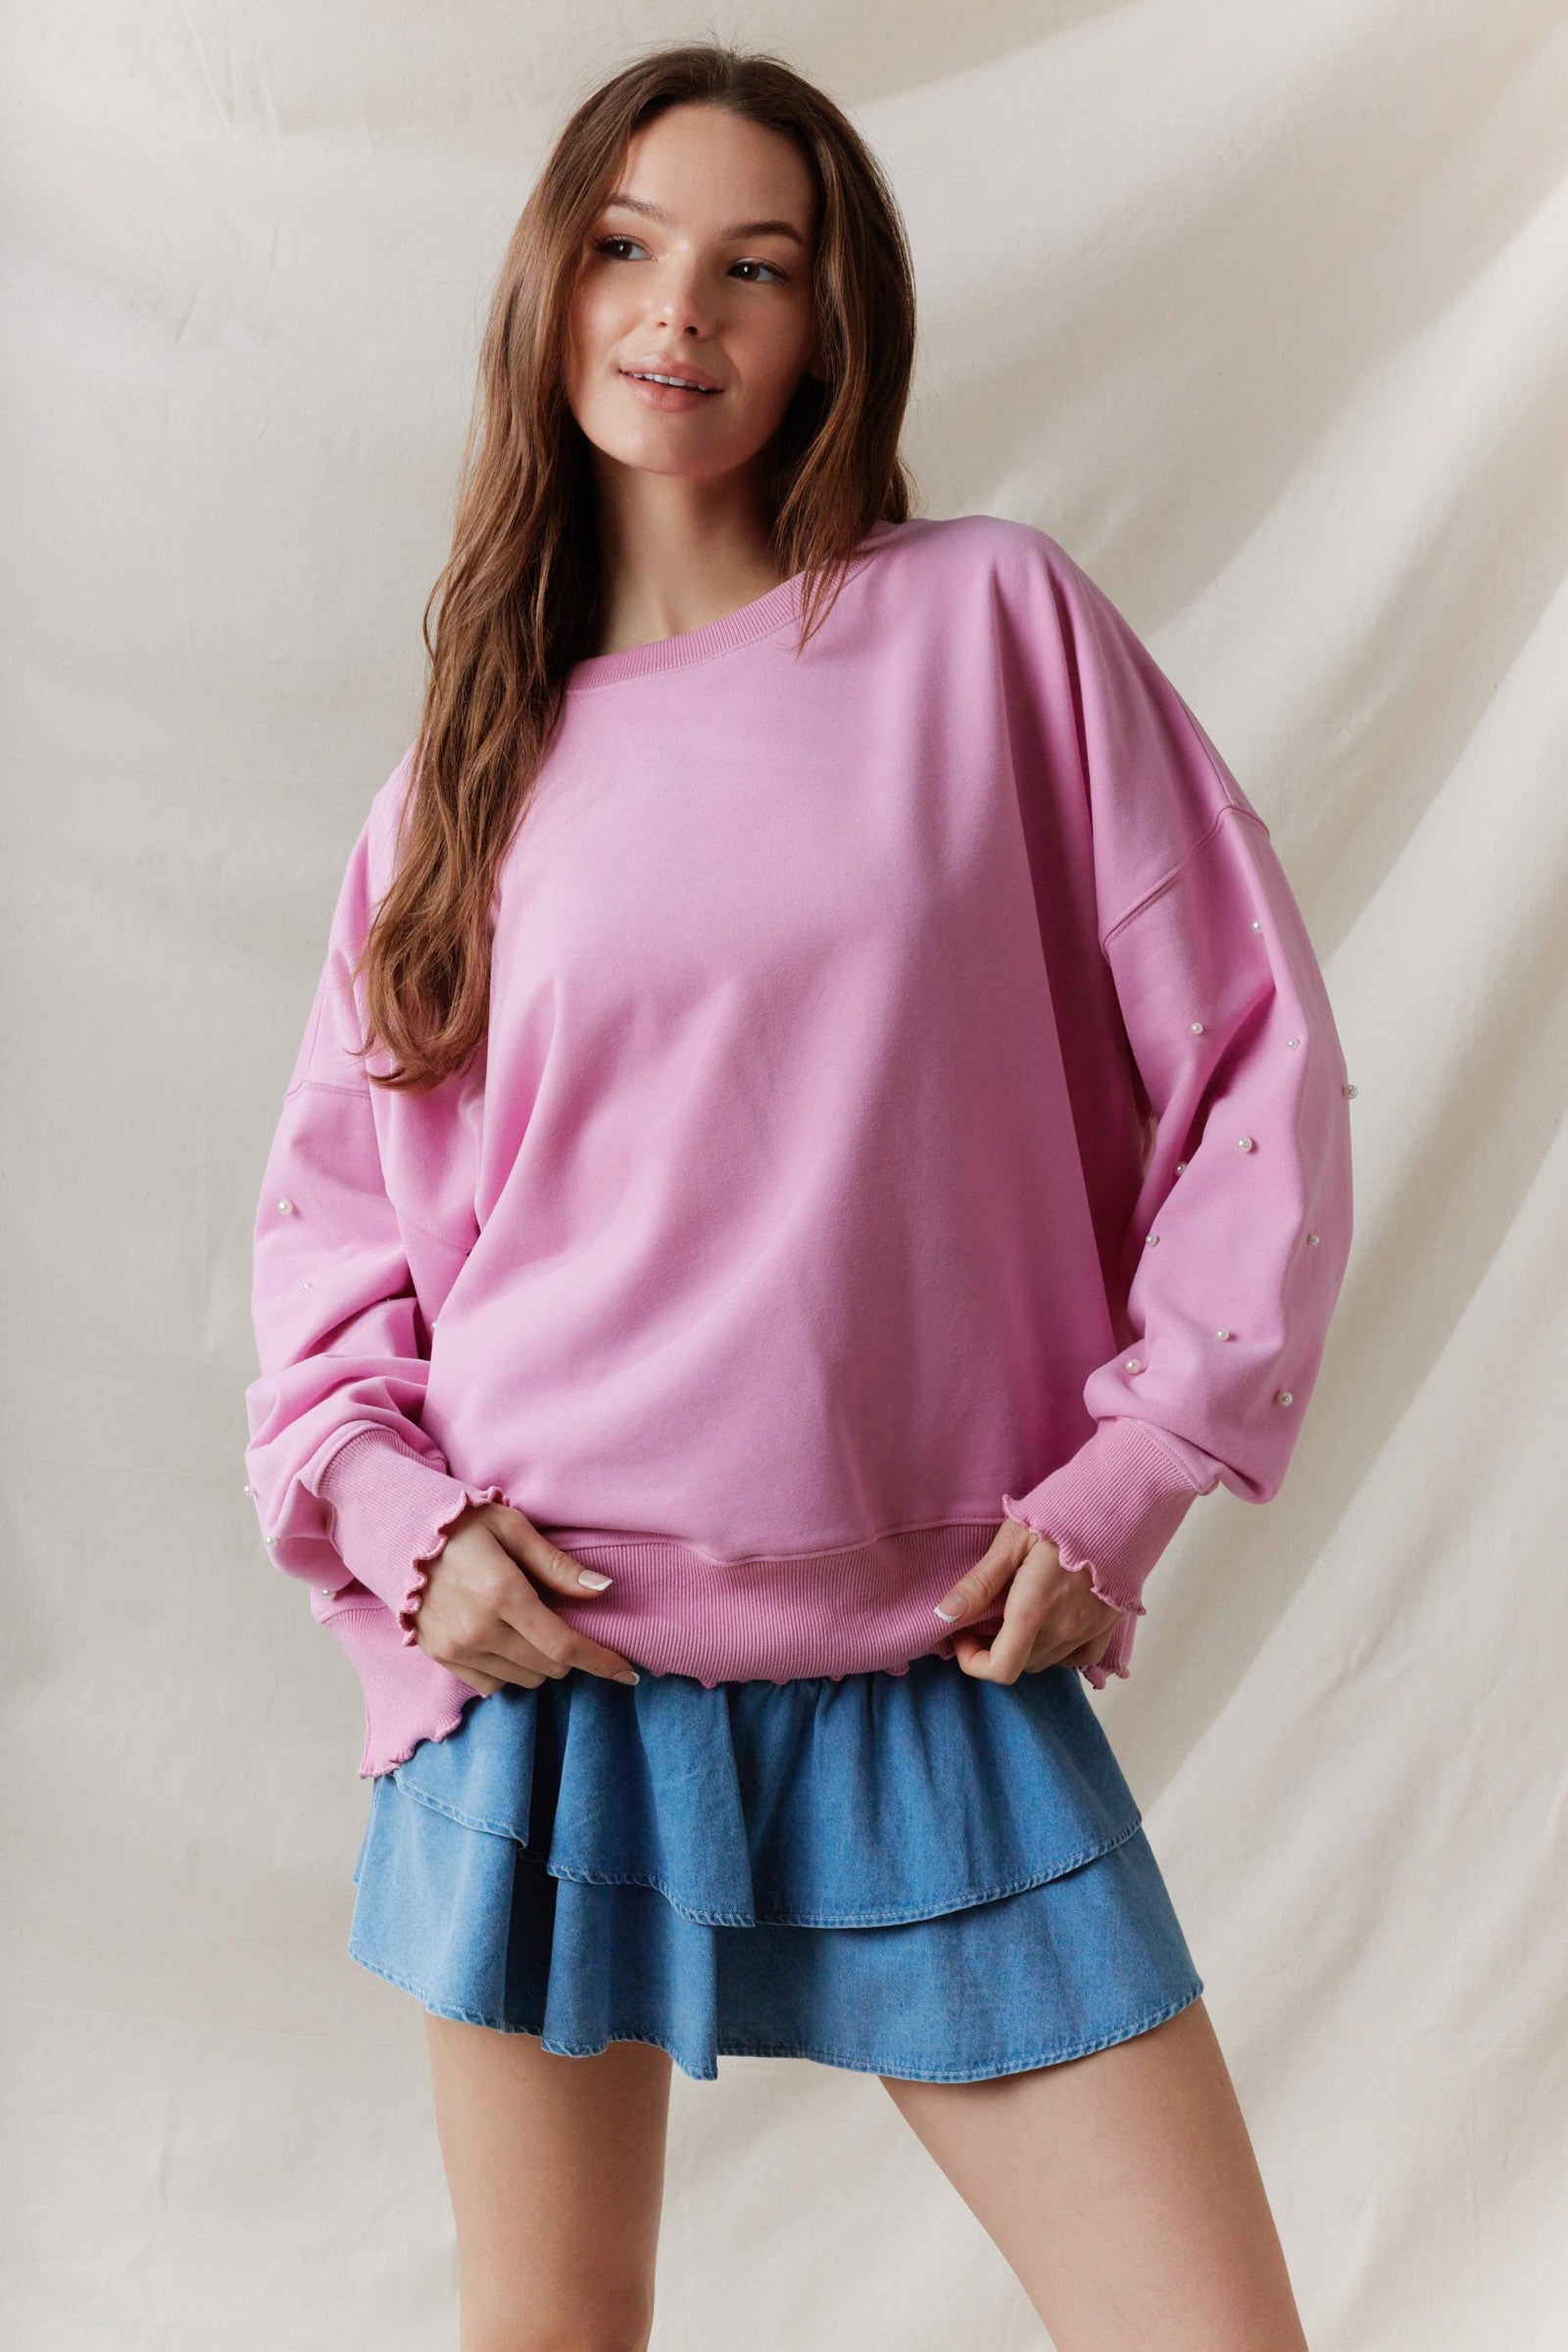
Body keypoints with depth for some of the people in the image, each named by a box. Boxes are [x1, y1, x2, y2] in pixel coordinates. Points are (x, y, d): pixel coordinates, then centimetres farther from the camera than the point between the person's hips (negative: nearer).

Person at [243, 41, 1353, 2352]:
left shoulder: (991, 620, 0)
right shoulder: (485, 752, 7)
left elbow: (1256, 1060, 1)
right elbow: (332, 1193, 14)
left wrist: (1121, 1484, -5)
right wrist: (385, 1506, -3)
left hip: (941, 1671, -1)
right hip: (546, 1669, 2)